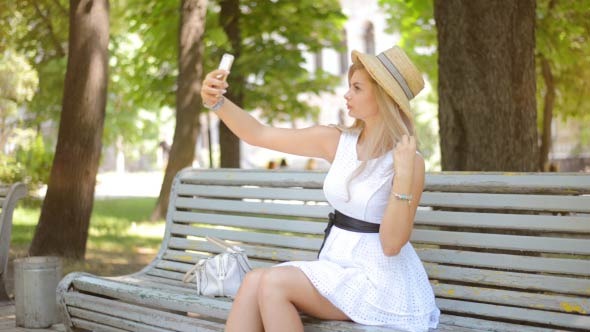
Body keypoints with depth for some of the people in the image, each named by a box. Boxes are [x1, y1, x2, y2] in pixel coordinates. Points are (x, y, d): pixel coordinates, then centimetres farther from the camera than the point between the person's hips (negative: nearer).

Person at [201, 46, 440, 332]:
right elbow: (258, 135, 3)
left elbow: (392, 244, -17)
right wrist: (216, 101, -12)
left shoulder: (408, 160, -12)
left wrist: (403, 176, -25)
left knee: (274, 283, -25)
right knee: (255, 282, -21)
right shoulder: (336, 142, 3)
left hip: (381, 278, -5)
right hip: (339, 268, 6)